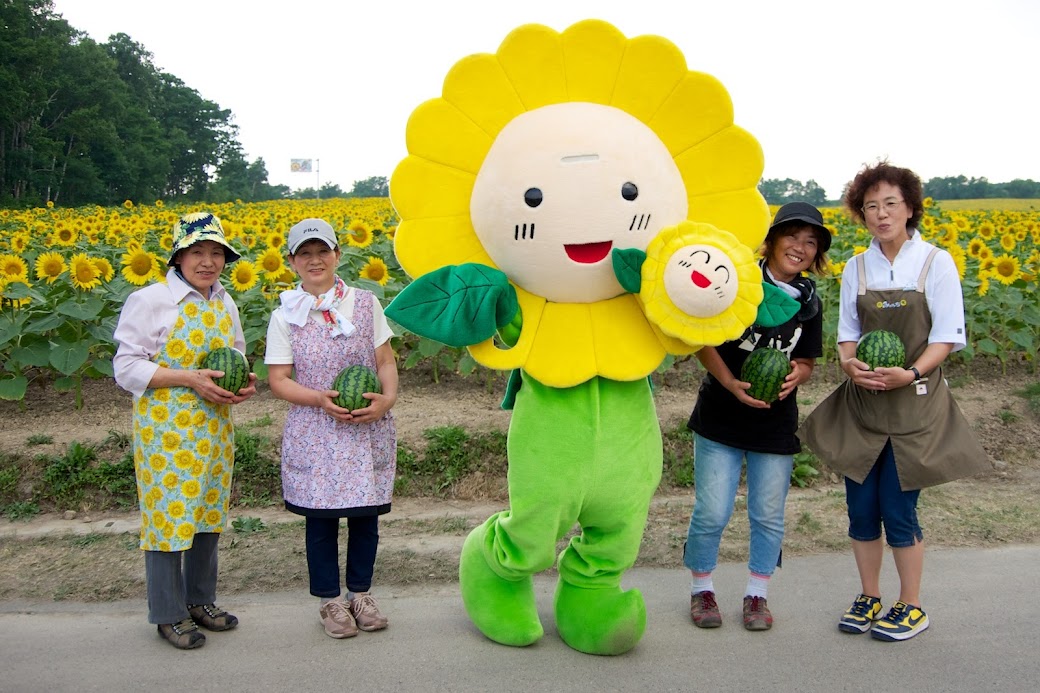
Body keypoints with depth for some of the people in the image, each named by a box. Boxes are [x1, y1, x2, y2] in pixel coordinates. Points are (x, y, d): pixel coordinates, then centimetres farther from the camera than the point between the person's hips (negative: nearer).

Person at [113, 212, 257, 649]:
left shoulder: (225, 304, 9)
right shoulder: (149, 301, -10)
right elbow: (127, 369, -11)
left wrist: (243, 382, -2)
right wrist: (189, 378, -21)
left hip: (214, 427, 6)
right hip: (166, 428, -6)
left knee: (208, 512, 14)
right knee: (169, 513, 1)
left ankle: (201, 600, 31)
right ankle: (168, 614, 17)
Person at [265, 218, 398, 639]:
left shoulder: (366, 304, 2)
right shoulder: (285, 316, 0)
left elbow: (386, 360, 4)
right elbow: (278, 380, -2)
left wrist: (388, 398, -16)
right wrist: (321, 399, -19)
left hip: (368, 431, 1)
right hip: (314, 434, -1)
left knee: (366, 515, 10)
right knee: (321, 519, 8)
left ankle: (360, 593, 29)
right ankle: (330, 600, 25)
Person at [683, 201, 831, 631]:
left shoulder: (808, 302, 5)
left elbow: (807, 362, 11)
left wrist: (796, 375, -13)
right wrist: (731, 383, -22)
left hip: (776, 426, 4)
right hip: (721, 419, -3)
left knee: (768, 515, 11)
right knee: (712, 512, 2)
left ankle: (757, 594, 29)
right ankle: (702, 588, 24)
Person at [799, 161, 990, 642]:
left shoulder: (936, 263, -4)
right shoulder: (856, 268, 6)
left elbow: (947, 336, -6)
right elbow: (846, 332, 10)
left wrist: (911, 373, -22)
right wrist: (848, 363, -12)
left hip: (915, 401, -4)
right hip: (861, 403, 4)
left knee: (898, 509, -1)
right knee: (860, 506, 7)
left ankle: (912, 607, 19)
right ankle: (869, 598, 26)